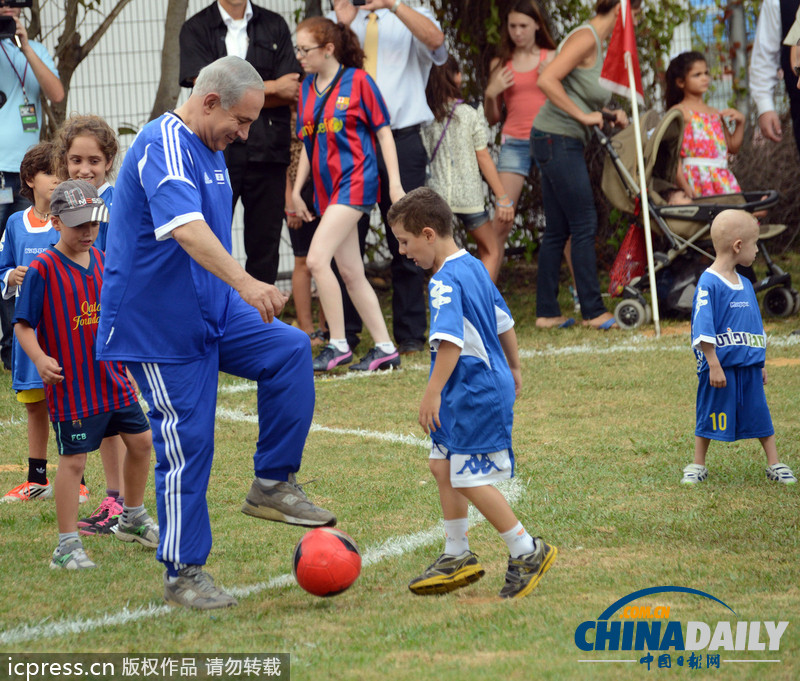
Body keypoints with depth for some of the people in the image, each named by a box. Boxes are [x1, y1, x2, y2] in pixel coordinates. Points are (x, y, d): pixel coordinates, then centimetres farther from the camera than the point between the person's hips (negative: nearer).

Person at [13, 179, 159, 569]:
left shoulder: (100, 260, 7)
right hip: (71, 385, -7)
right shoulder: (43, 270, -13)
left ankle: (133, 519, 34)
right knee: (73, 459, -5)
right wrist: (40, 358, -29)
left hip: (112, 376, 7)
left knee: (140, 440, 13)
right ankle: (67, 546, 3)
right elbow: (23, 325, -14)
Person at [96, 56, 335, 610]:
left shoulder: (211, 151, 12)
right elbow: (186, 229, -36)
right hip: (159, 325, -9)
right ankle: (184, 575, 5)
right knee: (187, 444, -5)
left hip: (212, 313, 9)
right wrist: (245, 283, -47)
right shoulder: (164, 145, -20)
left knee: (291, 351, -11)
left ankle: (273, 484, -3)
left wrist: (240, 292, 33)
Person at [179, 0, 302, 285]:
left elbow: (293, 93, 3)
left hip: (267, 151, 2)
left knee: (265, 243, 3)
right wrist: (272, 87, -4)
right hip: (217, 151, -2)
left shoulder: (274, 26, 11)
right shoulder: (196, 29, 4)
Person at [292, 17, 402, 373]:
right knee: (351, 273, 7)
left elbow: (383, 132, -4)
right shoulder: (307, 89, 11)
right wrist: (296, 190, 15)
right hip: (327, 189, 7)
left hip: (355, 181, -7)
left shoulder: (357, 81, -7)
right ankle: (384, 348, 14)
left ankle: (338, 345, -11)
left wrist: (395, 182, -9)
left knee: (317, 258, -18)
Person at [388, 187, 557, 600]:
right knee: (443, 466, 15)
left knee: (470, 479, -4)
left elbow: (450, 342, -31)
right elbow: (504, 322, 21)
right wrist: (513, 368, 33)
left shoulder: (445, 281, -20)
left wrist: (433, 393, -32)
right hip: (491, 382, 10)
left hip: (475, 392, -10)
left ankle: (527, 552, 4)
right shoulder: (474, 268, 11)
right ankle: (456, 557, 23)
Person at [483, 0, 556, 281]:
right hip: (514, 143, 0)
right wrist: (491, 93, -4)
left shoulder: (552, 59, 8)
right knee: (501, 223, -9)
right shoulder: (500, 64, 10)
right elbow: (492, 118, 15)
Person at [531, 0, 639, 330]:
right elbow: (547, 80, -24)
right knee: (584, 225, -6)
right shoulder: (584, 38, -14)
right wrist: (583, 115, -20)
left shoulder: (597, 42, 16)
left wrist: (610, 115, 6)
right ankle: (594, 311, -3)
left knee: (558, 230, 9)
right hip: (557, 139, -10)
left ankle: (547, 312, 11)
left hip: (564, 143, 10)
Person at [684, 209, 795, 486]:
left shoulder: (745, 284, 11)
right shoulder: (708, 284, -14)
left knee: (760, 414, 9)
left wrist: (760, 363, 21)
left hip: (749, 367, 7)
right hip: (721, 367, -7)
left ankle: (774, 465, 17)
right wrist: (714, 366, -20)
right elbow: (703, 331, -17)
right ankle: (698, 465, 19)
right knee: (710, 416, 4)